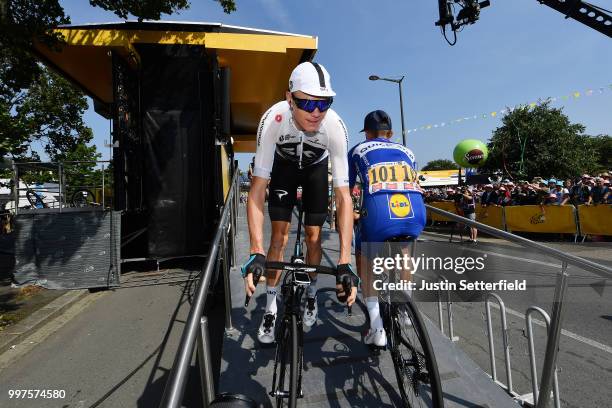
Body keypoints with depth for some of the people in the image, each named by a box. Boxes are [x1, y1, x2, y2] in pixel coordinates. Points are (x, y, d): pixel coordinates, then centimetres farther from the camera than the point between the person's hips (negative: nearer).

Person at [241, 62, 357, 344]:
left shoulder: (335, 127, -37)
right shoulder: (273, 119, -38)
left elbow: (343, 197, -38)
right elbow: (257, 190, -38)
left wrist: (344, 263, -45)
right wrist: (256, 253, -47)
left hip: (316, 167, 1)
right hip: (284, 164, 0)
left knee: (313, 237, -2)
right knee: (279, 235, -8)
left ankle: (311, 294, 26)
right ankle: (270, 308, 10)